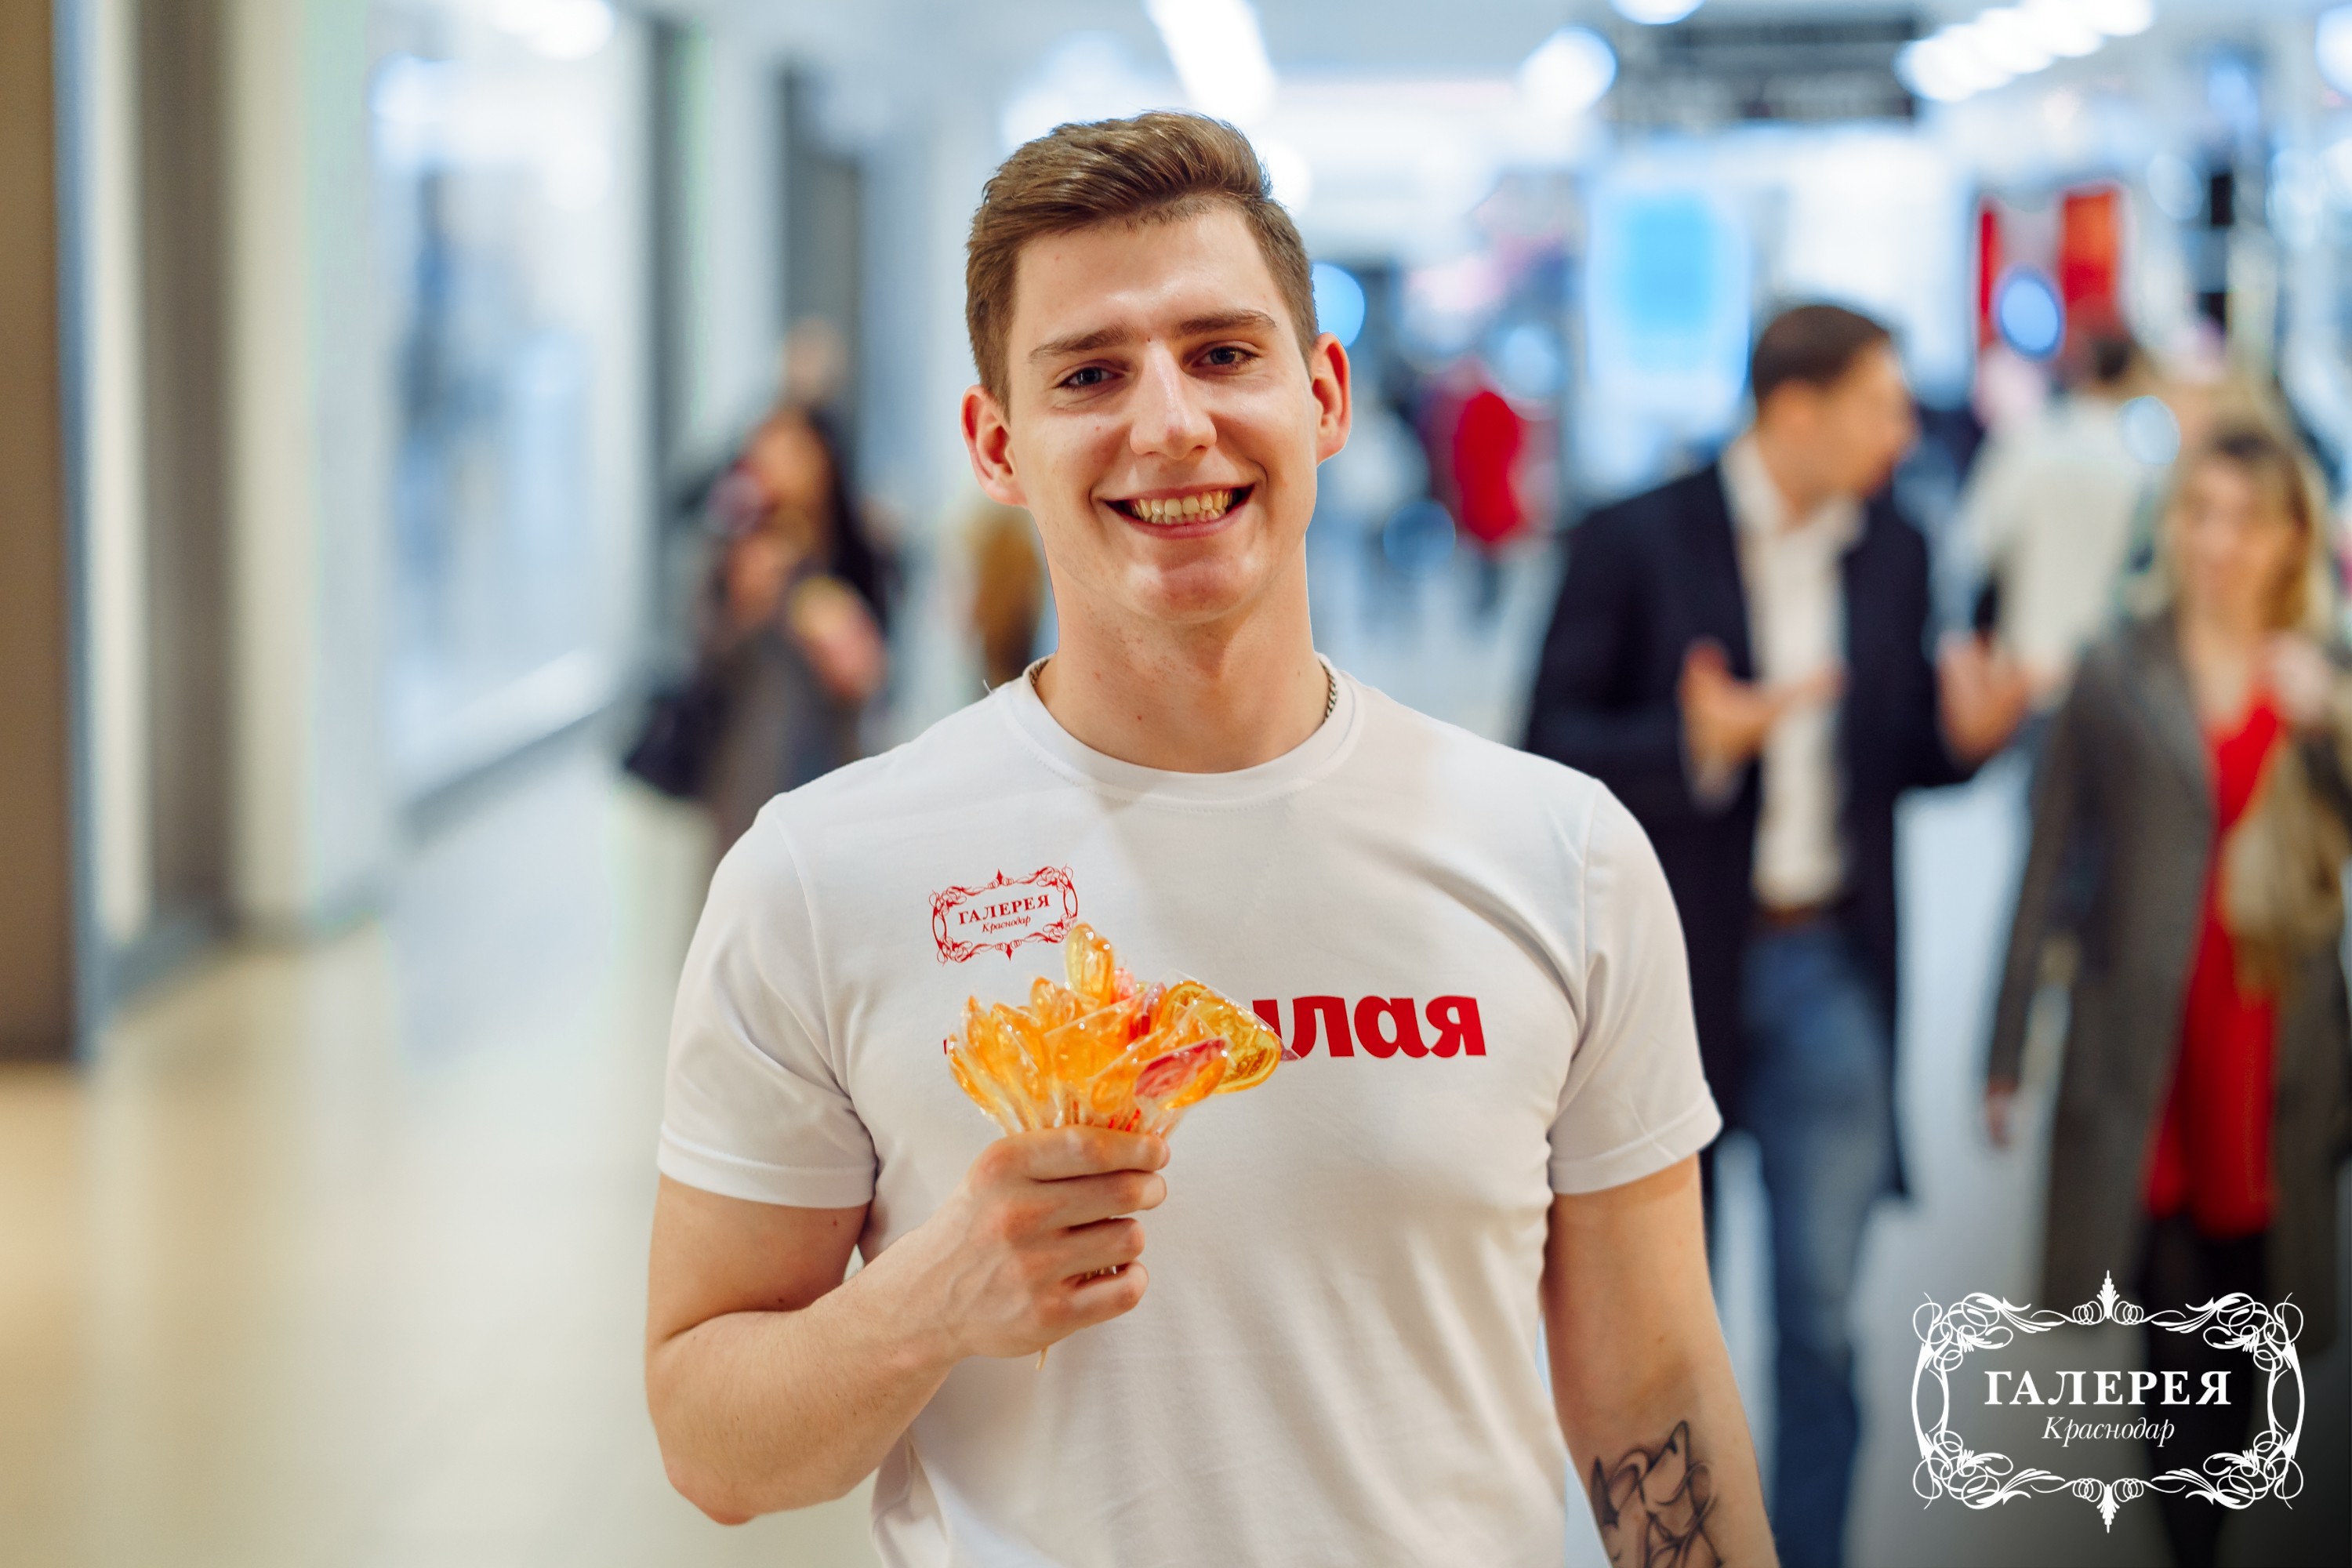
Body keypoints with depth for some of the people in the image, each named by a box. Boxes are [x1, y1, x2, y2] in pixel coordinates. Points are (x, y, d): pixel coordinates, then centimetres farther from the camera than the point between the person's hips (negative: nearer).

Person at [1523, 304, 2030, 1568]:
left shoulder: (1892, 551, 6)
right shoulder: (1634, 542, -8)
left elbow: (1890, 754, 12)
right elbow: (1553, 745, -10)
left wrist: (1964, 728, -9)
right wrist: (1693, 744, -26)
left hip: (1827, 969, 3)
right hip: (1677, 963, -3)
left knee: (1822, 1319, 5)